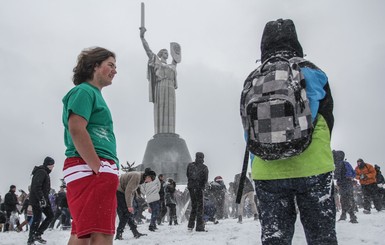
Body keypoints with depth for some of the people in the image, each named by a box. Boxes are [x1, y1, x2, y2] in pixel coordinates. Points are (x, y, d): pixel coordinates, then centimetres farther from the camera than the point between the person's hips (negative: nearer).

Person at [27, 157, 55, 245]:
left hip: (43, 200, 10)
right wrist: (41, 199, -27)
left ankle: (37, 235, 12)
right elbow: (36, 187, -24)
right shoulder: (41, 172, -14)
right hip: (37, 200, -10)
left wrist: (47, 200, 19)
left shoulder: (46, 173, 19)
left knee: (50, 215, 7)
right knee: (37, 219, -8)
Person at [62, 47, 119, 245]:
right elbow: (76, 130, -18)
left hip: (92, 170, 10)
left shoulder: (93, 93, 25)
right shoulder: (84, 91, -4)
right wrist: (98, 169, -19)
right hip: (90, 170, -10)